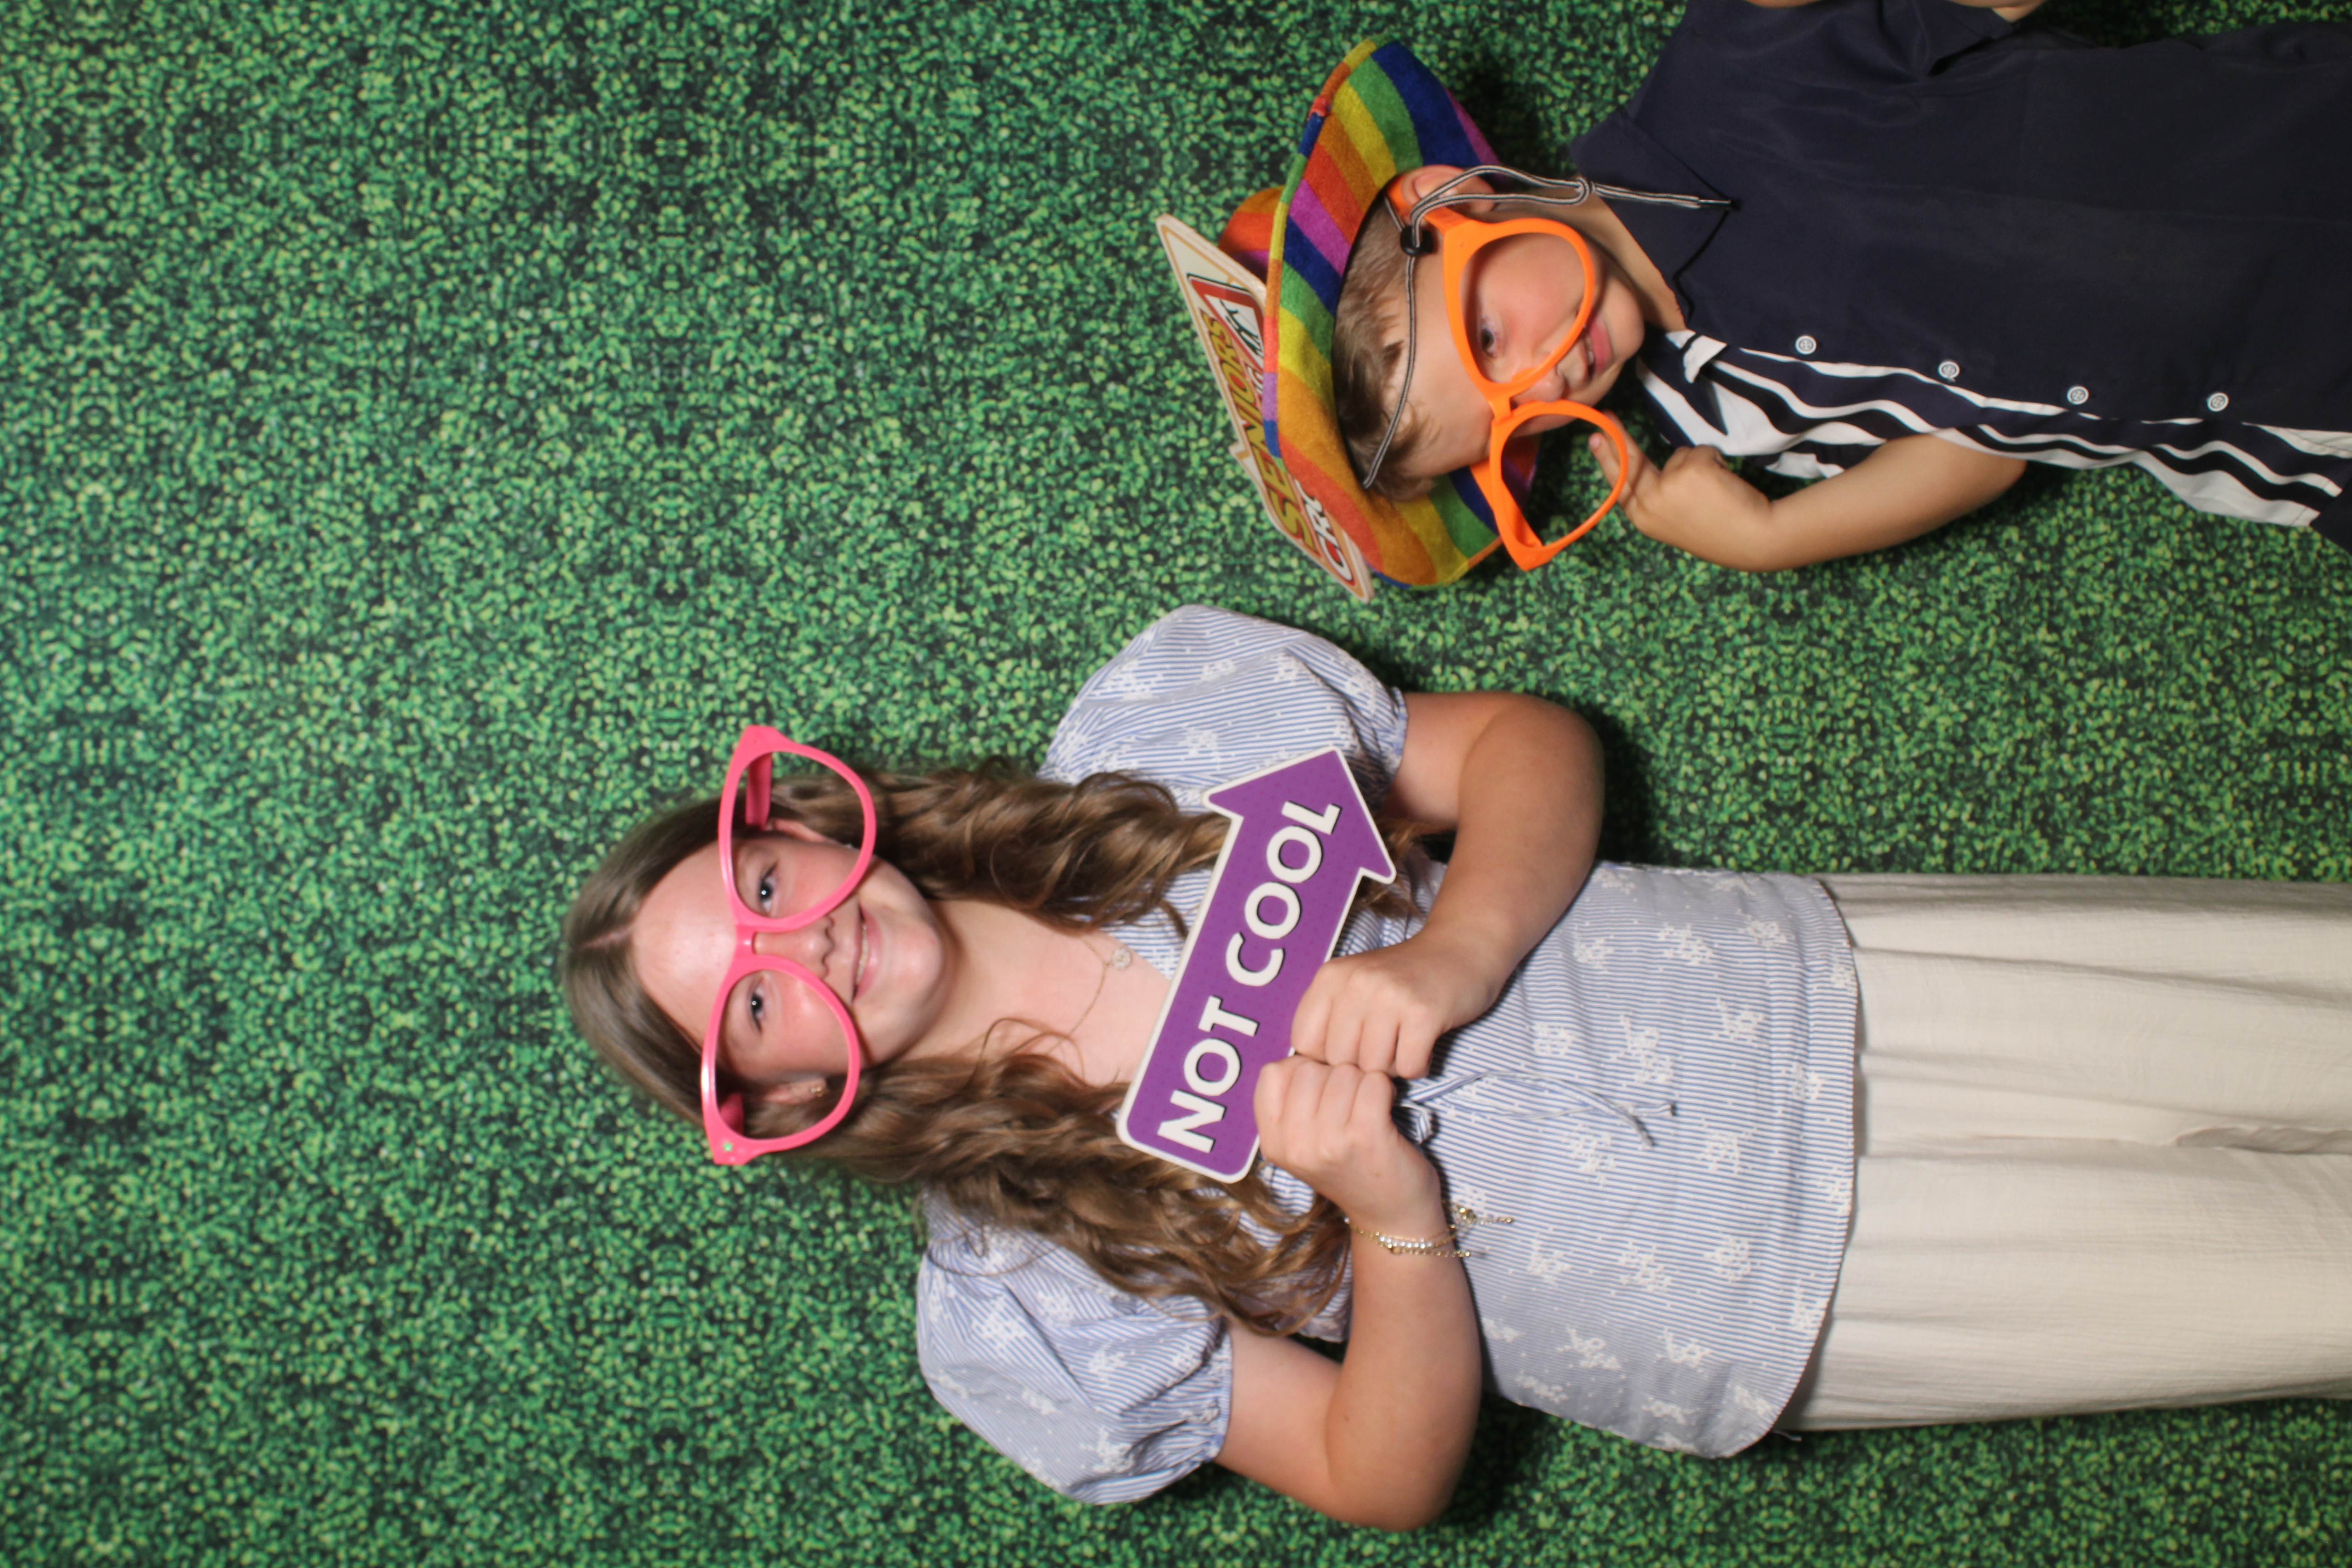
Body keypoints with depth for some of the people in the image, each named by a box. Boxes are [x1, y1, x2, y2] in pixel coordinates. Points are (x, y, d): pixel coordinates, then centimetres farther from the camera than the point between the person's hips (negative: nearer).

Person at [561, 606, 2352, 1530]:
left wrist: (1450, 961, -22)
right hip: (1774, 1302, -3)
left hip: (1811, 987, 3)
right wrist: (1395, 1211, -29)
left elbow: (1532, 742, -1)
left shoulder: (1168, 712, -7)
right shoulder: (1017, 1323, -13)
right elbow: (1385, 1478, -9)